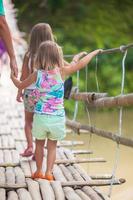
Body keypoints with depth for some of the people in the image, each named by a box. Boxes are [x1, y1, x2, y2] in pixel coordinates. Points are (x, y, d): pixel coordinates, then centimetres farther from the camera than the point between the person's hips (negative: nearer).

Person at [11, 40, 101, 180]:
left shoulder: (37, 74, -3)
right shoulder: (62, 71, -8)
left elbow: (20, 85, 11)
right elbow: (81, 64, -1)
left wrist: (13, 77, 31)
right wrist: (94, 53, 13)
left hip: (40, 115, 1)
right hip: (57, 116, -1)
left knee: (39, 144, 18)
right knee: (52, 145, 12)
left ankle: (39, 172, 24)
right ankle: (48, 173, 9)